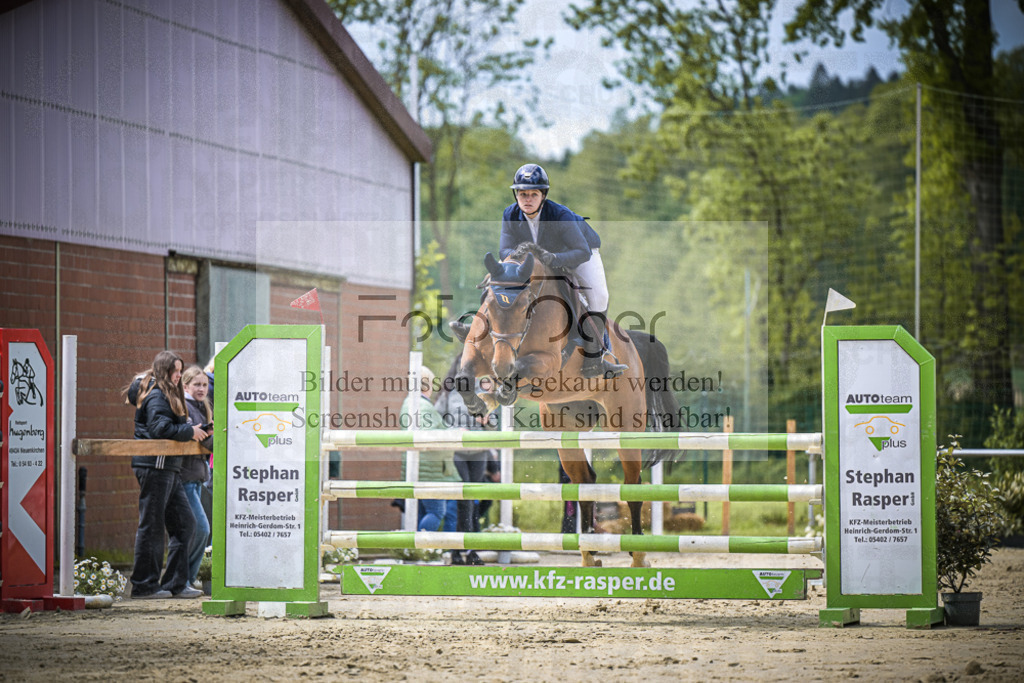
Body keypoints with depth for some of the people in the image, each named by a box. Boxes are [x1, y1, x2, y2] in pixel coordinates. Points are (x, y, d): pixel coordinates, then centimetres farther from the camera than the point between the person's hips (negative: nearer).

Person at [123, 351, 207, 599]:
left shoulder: (170, 396, 20)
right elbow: (160, 428, -23)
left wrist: (199, 430, 6)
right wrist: (190, 432, -14)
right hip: (153, 465, -10)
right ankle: (144, 585, 0)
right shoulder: (156, 396, -11)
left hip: (168, 468, 10)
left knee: (184, 523, 9)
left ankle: (175, 583, 11)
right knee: (152, 525, -5)